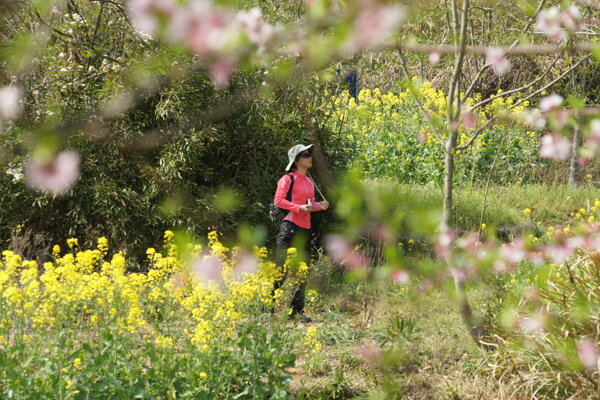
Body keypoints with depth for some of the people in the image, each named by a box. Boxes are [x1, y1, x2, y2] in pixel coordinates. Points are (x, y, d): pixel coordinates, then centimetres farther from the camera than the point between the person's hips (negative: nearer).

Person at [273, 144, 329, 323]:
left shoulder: (309, 181, 17)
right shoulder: (288, 178, -5)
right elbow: (278, 200, -11)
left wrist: (320, 206, 4)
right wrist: (299, 208, -19)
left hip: (305, 229, 8)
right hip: (290, 227, -8)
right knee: (282, 268, -9)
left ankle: (297, 311, 10)